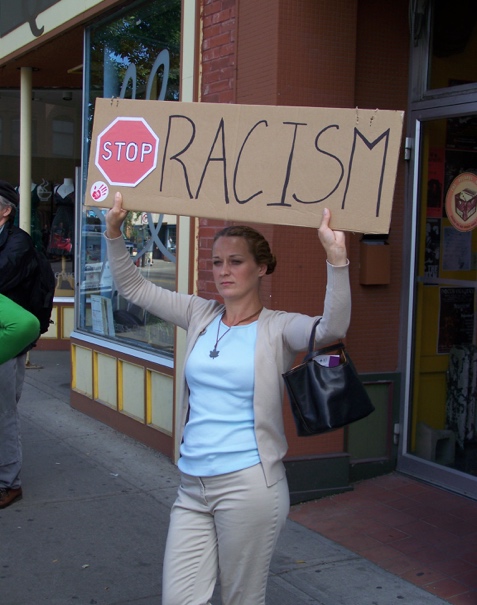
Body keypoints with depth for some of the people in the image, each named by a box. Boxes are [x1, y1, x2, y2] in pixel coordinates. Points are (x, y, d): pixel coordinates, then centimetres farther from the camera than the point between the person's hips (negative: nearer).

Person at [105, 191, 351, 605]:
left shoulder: (278, 328, -4)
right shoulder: (201, 315, 8)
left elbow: (332, 328, -24)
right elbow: (133, 287, 12)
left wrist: (336, 257, -36)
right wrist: (115, 233, -1)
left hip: (248, 485, -4)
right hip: (192, 487, 4)